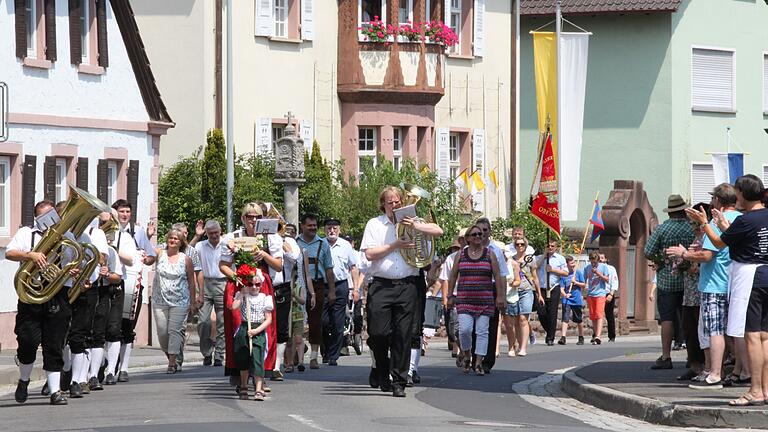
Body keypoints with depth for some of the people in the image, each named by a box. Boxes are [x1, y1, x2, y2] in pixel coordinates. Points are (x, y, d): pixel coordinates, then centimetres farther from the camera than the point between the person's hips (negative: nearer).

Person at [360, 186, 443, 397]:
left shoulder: (412, 222, 13)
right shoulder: (374, 224, 9)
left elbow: (438, 231, 3)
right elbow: (370, 253, -1)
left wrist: (416, 226, -9)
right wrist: (395, 245, -7)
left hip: (407, 285, 1)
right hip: (381, 285, -1)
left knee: (403, 335, -2)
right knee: (378, 333, -5)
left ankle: (399, 382, 4)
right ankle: (381, 370, 22)